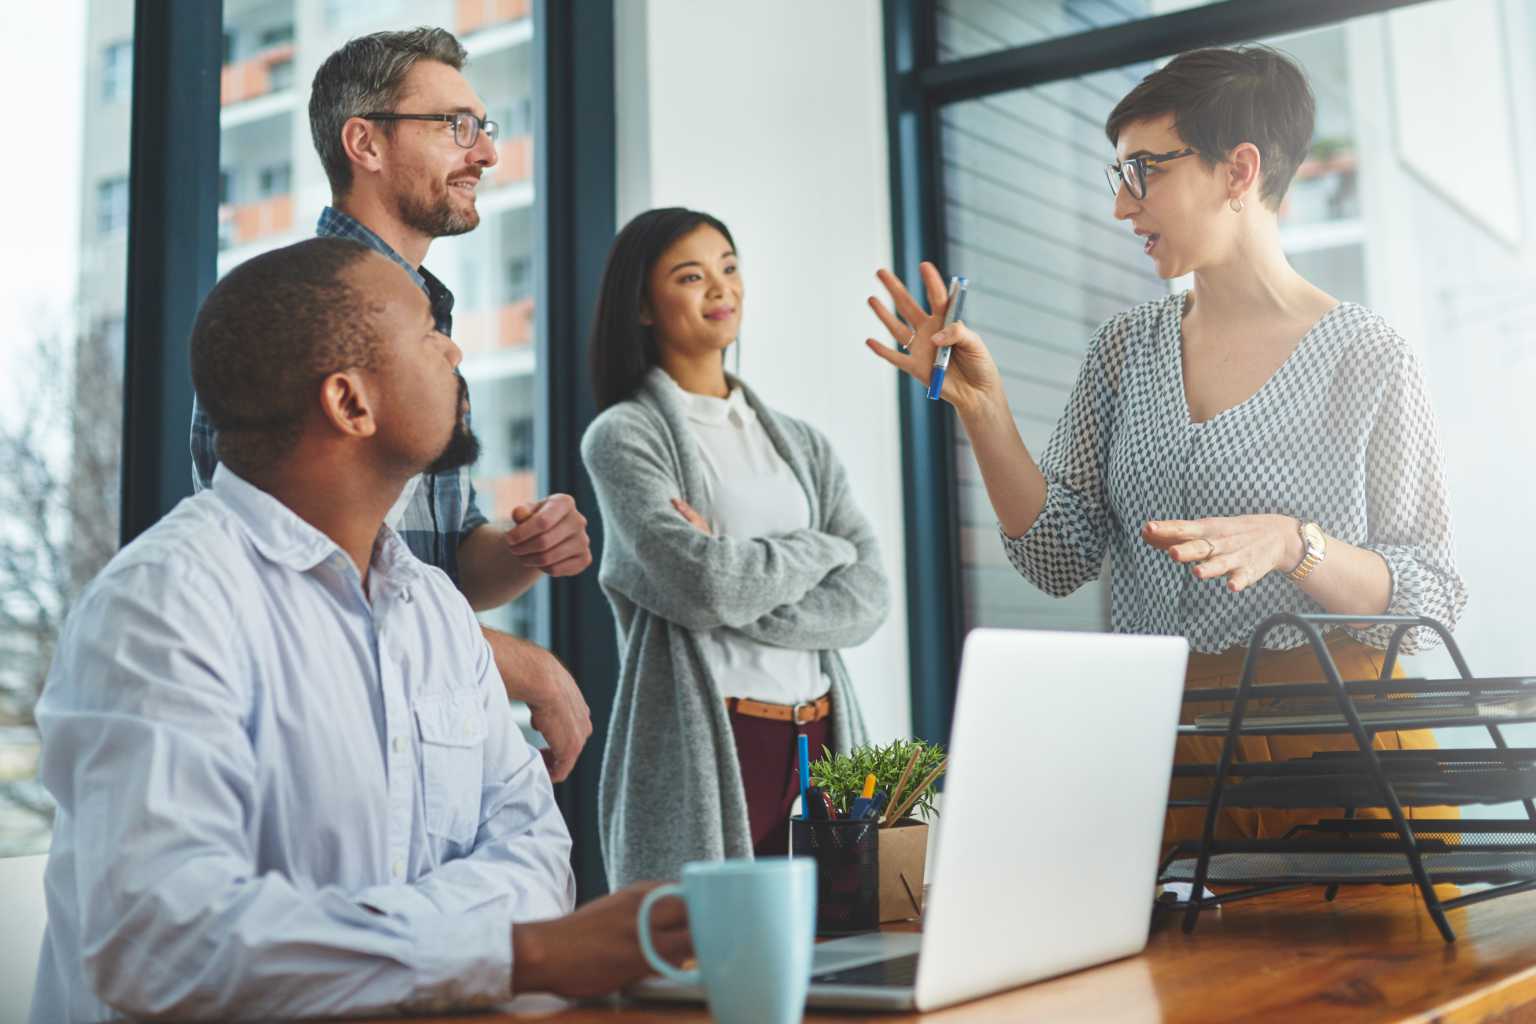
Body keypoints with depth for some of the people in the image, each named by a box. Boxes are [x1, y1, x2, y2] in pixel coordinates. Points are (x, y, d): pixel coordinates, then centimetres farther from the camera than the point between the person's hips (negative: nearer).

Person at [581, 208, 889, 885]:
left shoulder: (801, 444, 14)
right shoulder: (623, 436, -1)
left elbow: (867, 599, 1)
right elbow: (708, 584, -15)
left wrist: (735, 582, -12)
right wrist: (821, 547, 1)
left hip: (822, 743, 5)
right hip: (705, 750, -5)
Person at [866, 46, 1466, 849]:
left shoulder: (1367, 359, -5)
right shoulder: (1125, 349, 8)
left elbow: (1429, 608, -7)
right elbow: (1059, 559, 2)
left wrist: (1293, 543, -23)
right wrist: (982, 411, -8)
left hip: (1331, 745, -3)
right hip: (1155, 742, 3)